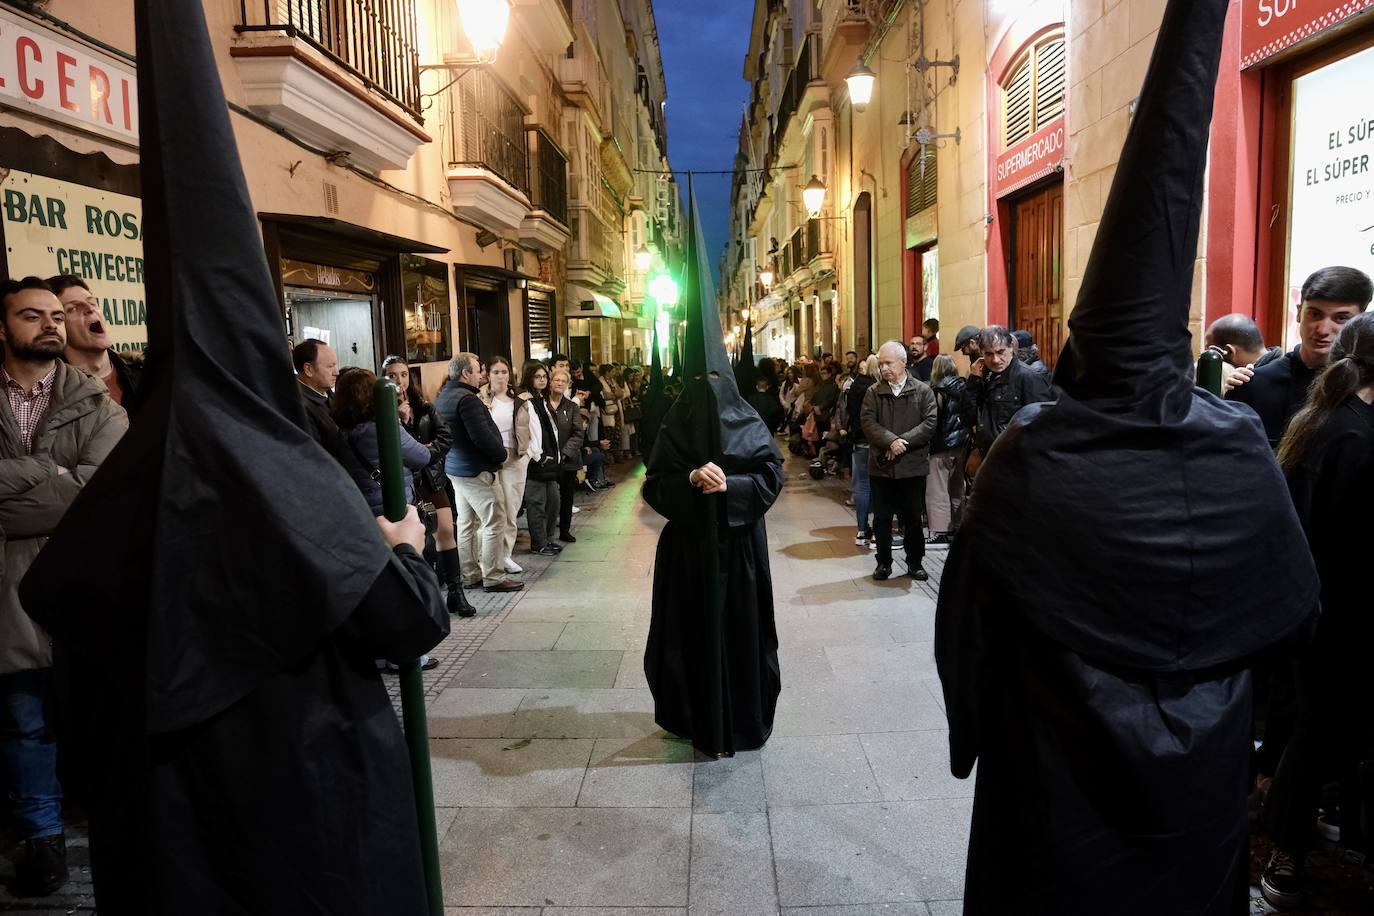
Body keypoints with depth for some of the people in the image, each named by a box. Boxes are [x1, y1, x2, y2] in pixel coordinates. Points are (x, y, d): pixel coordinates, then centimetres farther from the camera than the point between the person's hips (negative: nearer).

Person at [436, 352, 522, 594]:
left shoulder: (443, 397, 12)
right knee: (494, 522, -5)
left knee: (466, 523, 14)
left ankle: (469, 574, 21)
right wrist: (502, 454, -7)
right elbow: (482, 436, -24)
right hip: (474, 470, -10)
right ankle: (492, 577, -2)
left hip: (454, 467, 10)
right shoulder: (467, 399, -19)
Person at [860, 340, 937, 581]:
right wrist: (891, 441, -21)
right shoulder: (873, 393, 6)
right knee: (881, 518, 8)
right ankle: (884, 562, 21)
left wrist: (903, 441, -17)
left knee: (912, 518, 7)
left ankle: (915, 562, 22)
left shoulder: (923, 391, 1)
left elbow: (930, 423, -9)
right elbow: (867, 422, -6)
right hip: (881, 465, 2)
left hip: (913, 466, -1)